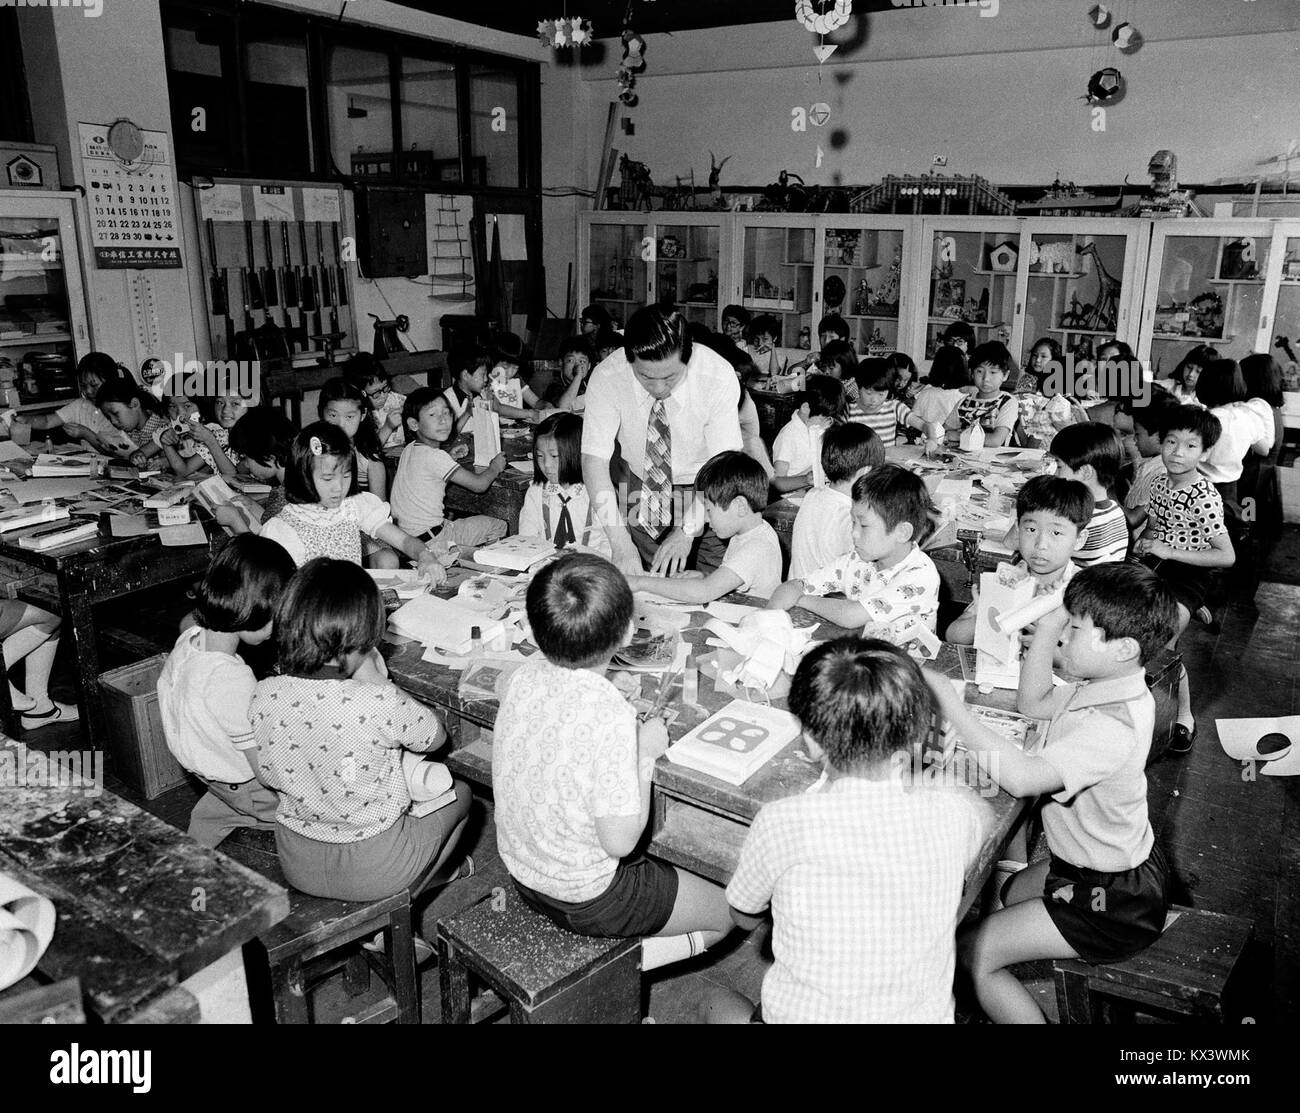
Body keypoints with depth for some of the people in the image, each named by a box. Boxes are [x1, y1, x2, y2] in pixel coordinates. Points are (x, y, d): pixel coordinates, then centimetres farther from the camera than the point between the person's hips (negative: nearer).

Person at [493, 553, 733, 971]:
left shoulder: (525, 674, -11)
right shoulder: (611, 715, -32)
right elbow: (620, 840, -25)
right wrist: (646, 753, -14)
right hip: (586, 898, -7)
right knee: (727, 914, 13)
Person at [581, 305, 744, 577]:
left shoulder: (719, 377, -28)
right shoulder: (606, 378, -24)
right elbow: (594, 459, -26)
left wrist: (687, 531, -37)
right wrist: (620, 542, -37)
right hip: (643, 485, 1)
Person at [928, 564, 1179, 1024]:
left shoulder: (1112, 728, -34)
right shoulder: (1106, 687, -4)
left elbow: (1022, 776, -47)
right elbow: (1033, 703, 12)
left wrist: (952, 707, -44)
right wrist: (1046, 628, -2)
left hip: (1112, 900, -10)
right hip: (1120, 864, 10)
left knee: (973, 955, -6)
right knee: (1010, 894, 31)